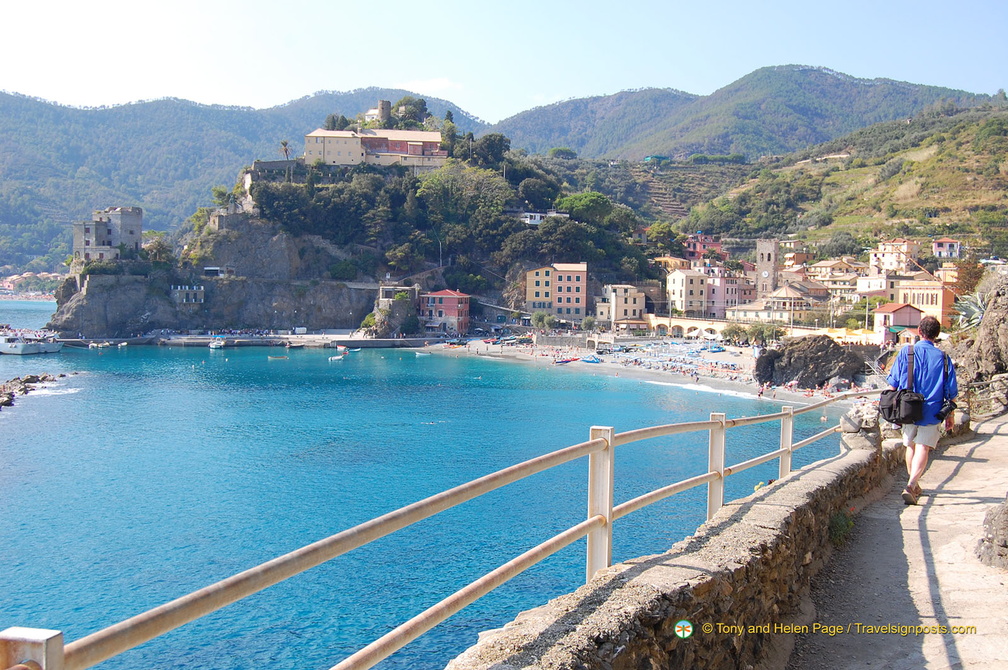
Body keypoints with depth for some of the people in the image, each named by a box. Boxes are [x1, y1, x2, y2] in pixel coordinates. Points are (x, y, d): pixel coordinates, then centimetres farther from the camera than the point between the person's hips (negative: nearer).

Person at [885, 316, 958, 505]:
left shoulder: (906, 351, -1)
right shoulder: (943, 357, -2)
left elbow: (893, 382, 0)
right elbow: (951, 391, 0)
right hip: (931, 411, -2)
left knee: (911, 446, 18)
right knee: (922, 448, -5)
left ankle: (914, 485, 31)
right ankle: (911, 485, -24)